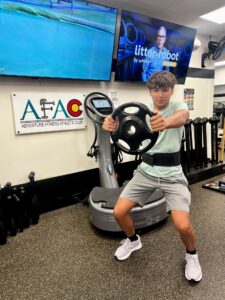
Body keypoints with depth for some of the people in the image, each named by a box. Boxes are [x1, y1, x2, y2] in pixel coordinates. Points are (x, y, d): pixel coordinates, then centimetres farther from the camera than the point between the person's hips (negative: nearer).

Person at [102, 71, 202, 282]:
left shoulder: (178, 106, -6)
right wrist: (112, 125, -43)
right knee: (119, 212, -3)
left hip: (172, 174, -3)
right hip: (146, 171, 3)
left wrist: (165, 122, -58)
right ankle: (133, 241, 31)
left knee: (183, 225, -15)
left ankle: (191, 256, 22)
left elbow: (182, 118, -33)